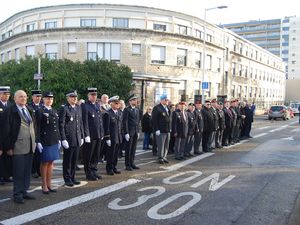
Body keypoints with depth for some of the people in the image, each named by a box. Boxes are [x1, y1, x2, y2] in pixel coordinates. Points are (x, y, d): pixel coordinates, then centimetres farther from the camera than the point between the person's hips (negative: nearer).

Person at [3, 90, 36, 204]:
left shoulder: (29, 110, 13)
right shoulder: (10, 111, -6)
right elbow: (7, 130, -8)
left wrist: (35, 142, 10)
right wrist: (8, 147, -11)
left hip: (30, 146, 6)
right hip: (18, 146, -6)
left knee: (27, 171, 11)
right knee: (18, 171, 2)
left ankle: (24, 191, 23)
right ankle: (17, 194, 14)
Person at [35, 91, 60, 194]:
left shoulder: (54, 112, 13)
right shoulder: (40, 112, -6)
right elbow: (37, 128, -10)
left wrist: (59, 139, 13)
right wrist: (38, 142, -15)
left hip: (54, 141, 6)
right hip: (45, 141, -6)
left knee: (51, 162, 11)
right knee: (44, 163, 3)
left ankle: (49, 184, 21)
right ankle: (44, 186, 14)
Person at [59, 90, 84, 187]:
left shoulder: (78, 108, 11)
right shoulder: (64, 108, -9)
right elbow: (61, 125, -12)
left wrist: (82, 137, 13)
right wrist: (63, 139, -15)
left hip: (77, 139, 6)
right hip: (68, 139, -6)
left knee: (74, 160, 13)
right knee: (67, 160, 6)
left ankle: (72, 177, 25)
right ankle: (67, 179, 18)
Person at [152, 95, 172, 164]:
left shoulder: (168, 108, 16)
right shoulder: (157, 108, -8)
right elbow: (154, 120, -12)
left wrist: (170, 128, 16)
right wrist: (156, 129, -17)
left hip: (167, 130, 7)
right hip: (160, 130, -7)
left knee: (166, 145, 11)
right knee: (161, 145, -3)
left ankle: (164, 157, 22)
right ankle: (160, 158, 7)